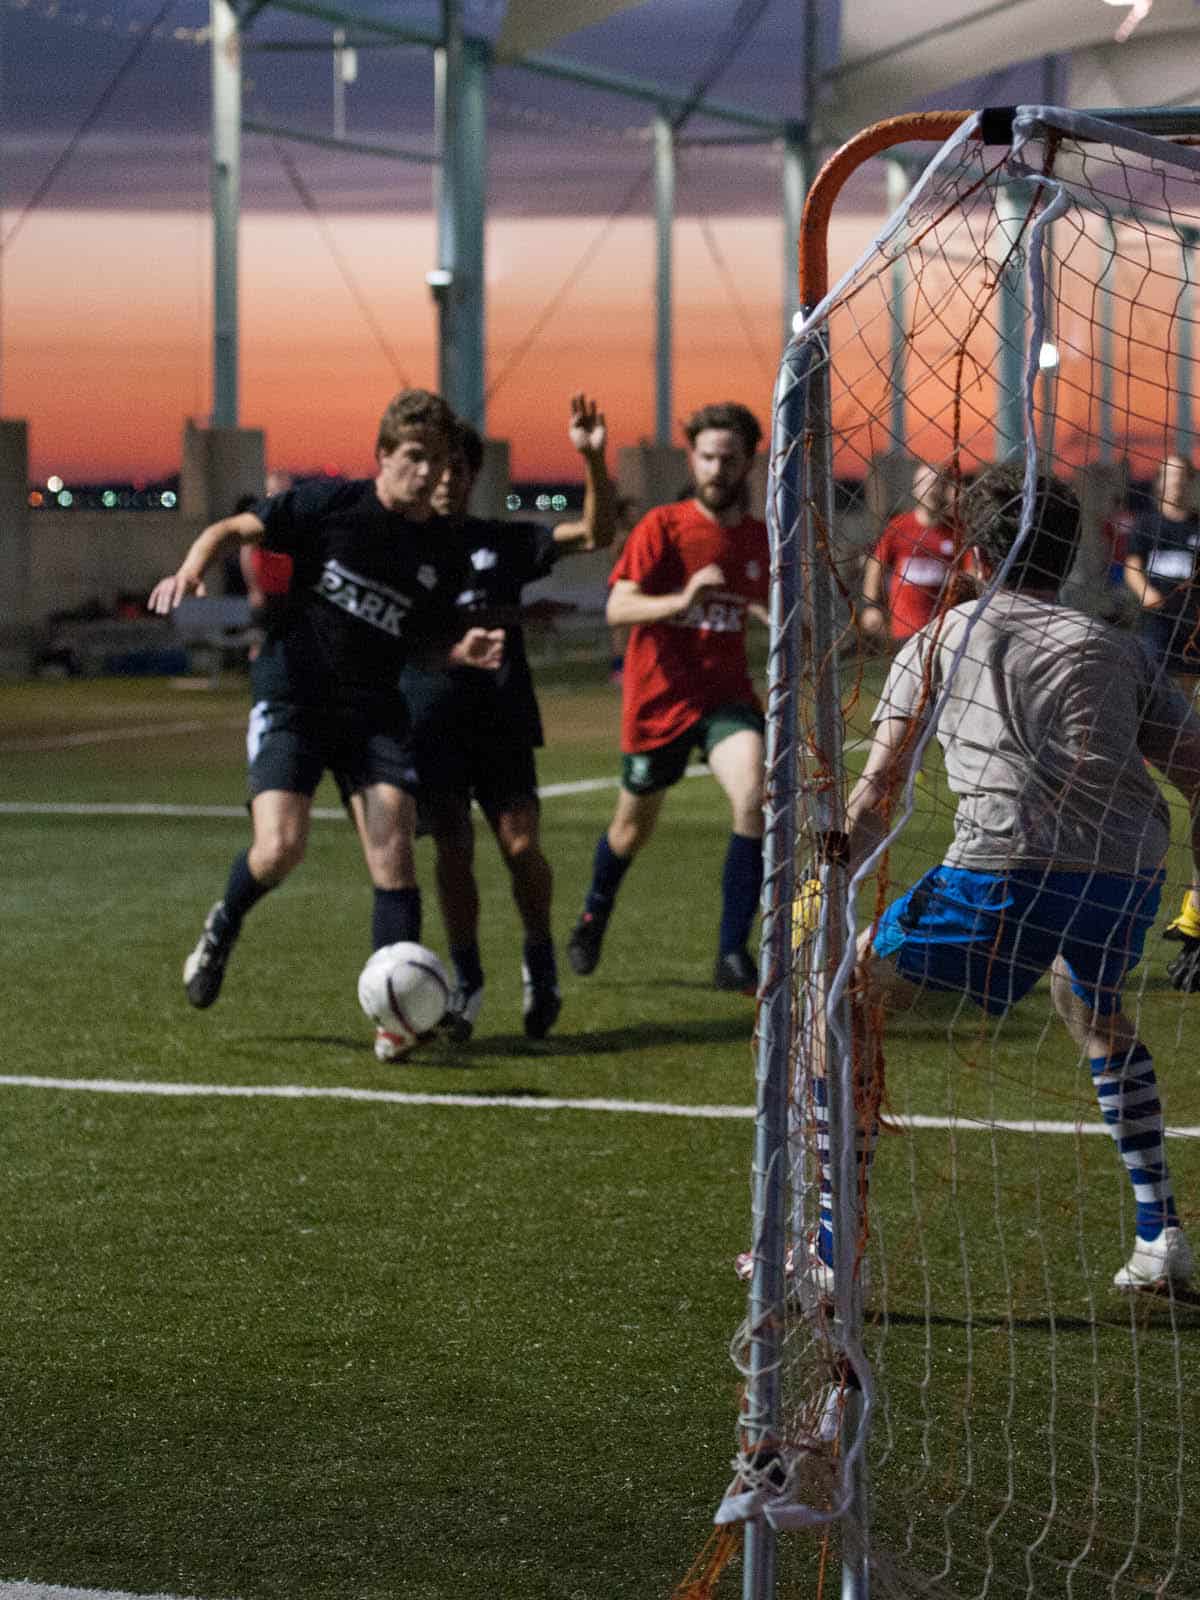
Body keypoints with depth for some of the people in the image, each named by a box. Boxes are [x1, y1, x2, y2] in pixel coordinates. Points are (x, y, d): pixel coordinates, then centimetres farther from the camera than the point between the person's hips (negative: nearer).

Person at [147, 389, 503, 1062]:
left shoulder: (442, 550, 5)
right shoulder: (331, 503, -6)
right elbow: (233, 530, -1)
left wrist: (465, 649, -5)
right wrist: (190, 572, -20)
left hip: (374, 710, 3)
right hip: (291, 699, -3)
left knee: (395, 851, -12)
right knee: (280, 849, -18)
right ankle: (224, 926, 16)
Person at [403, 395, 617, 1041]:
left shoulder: (504, 542, 10)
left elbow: (596, 532, 3)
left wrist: (592, 460, -10)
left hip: (502, 720, 1)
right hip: (431, 721, -1)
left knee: (521, 847, -9)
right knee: (453, 849, -7)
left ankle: (539, 961, 16)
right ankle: (466, 981, 10)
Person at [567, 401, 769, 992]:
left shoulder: (759, 538, 5)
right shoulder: (663, 526, -9)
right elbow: (618, 608, -19)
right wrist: (680, 601, -35)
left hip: (726, 694, 2)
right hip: (658, 698, -2)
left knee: (754, 798, -24)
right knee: (633, 825, 14)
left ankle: (733, 955, -20)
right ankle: (594, 916, 47)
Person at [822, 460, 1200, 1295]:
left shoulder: (942, 640, 17)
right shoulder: (1116, 647, 22)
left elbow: (877, 793, 11)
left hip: (1009, 868, -4)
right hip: (1130, 868, 4)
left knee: (850, 996, 12)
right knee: (1096, 1010, 35)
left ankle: (828, 1249, 4)